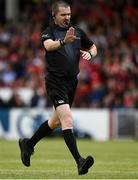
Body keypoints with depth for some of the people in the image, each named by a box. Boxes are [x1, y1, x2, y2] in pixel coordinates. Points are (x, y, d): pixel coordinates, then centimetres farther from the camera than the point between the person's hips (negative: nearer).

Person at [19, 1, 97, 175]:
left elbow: (93, 47, 25)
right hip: (55, 81, -7)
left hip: (71, 81, 7)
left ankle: (28, 144, 41)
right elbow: (49, 45, -29)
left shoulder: (78, 32, 11)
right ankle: (79, 161, -28)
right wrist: (63, 41, -50)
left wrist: (89, 53, 0)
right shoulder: (49, 32, -6)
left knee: (55, 121, 19)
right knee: (67, 120, -20)